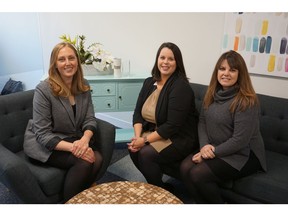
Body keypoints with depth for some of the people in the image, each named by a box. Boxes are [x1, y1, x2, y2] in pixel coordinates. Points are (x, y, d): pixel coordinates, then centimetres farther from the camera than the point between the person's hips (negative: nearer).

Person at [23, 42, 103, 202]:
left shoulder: (83, 87, -1)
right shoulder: (44, 89, -18)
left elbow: (90, 119, -3)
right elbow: (43, 135, -19)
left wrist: (85, 140, -25)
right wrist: (72, 147, -32)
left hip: (73, 139, 5)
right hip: (44, 144, -5)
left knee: (97, 159, -23)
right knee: (84, 162, -28)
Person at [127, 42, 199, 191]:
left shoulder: (181, 87, -18)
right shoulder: (149, 82, 5)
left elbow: (172, 126, -23)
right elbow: (138, 113, 2)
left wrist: (145, 140, -22)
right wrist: (138, 136, -14)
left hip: (179, 138, -6)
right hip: (155, 132, 7)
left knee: (146, 154, -25)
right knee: (133, 149, -17)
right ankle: (154, 185, 7)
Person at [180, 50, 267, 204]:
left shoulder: (246, 101, -19)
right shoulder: (212, 93, 4)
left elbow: (239, 141, -21)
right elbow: (202, 122, 5)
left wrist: (213, 152, -17)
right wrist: (204, 146, -12)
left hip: (243, 155, -6)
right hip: (214, 149, 7)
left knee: (198, 174, -22)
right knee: (185, 167, -16)